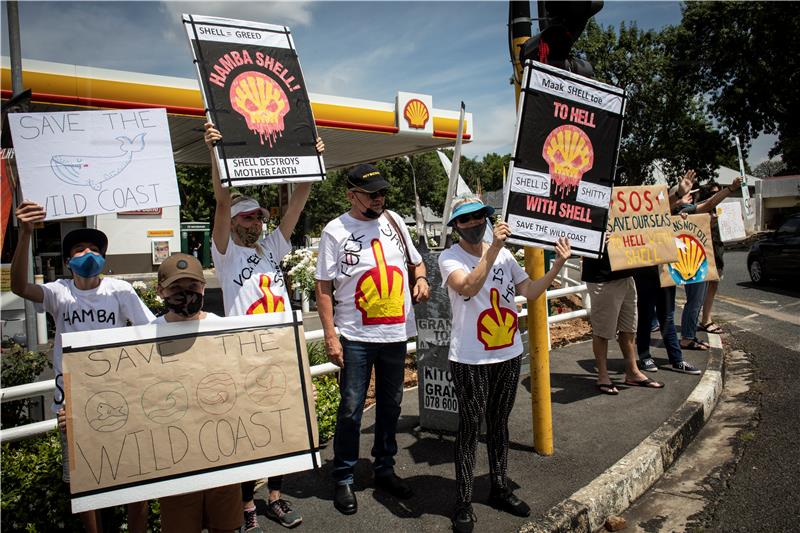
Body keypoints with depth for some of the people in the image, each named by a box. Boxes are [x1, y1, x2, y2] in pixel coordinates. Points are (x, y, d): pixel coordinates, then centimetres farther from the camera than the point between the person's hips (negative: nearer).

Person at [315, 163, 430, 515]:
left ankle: (384, 469, 32)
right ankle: (343, 479, 19)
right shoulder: (335, 231, -6)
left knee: (390, 405, 15)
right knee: (351, 409, 2)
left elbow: (415, 260, 20)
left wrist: (420, 278, -3)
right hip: (356, 337, -4)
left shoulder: (394, 221, 7)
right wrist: (330, 337, -12)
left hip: (397, 332, 5)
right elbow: (324, 288, -6)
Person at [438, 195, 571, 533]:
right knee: (469, 427, 2)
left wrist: (557, 265, -9)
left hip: (509, 354, 5)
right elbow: (469, 287, -27)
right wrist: (493, 249, -33)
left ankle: (499, 489, 33)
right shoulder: (449, 258, -9)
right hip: (470, 360, -5)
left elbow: (530, 292, 2)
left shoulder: (505, 253, 5)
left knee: (499, 423, 17)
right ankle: (464, 502, 15)